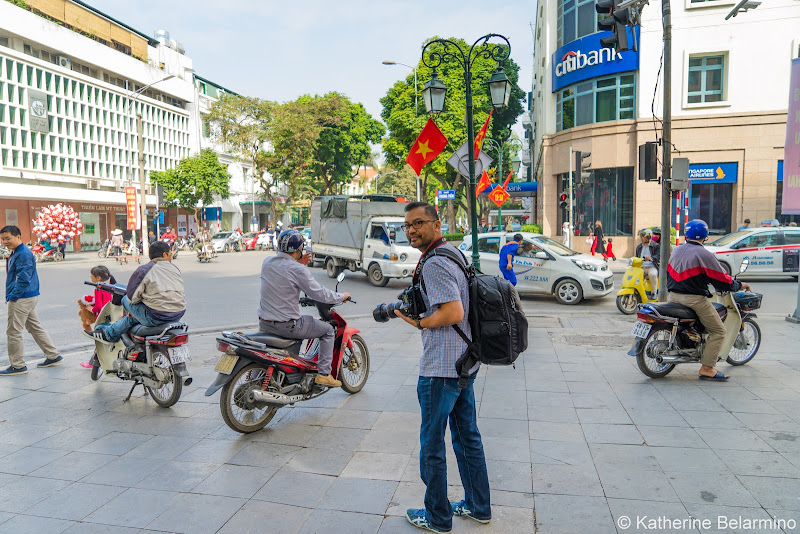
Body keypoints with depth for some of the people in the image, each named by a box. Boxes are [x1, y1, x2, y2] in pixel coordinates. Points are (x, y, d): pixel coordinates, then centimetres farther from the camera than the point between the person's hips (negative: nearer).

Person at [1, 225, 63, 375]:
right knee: (35, 327, 16)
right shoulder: (14, 254, 15)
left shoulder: (24, 254, -17)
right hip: (28, 297, 10)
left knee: (13, 332, -3)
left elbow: (24, 279, -23)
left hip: (22, 299, -10)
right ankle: (53, 355, 23)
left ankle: (18, 365, 6)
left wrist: (13, 297, -20)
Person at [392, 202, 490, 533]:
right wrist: (417, 303, 14)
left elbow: (454, 312, -27)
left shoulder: (434, 263, -19)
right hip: (465, 362, 10)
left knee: (431, 444, 6)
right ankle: (479, 507, 34)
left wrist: (418, 322, -14)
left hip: (440, 369, -10)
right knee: (467, 437, 20)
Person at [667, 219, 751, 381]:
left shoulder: (676, 251, 9)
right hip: (695, 299, -8)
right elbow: (722, 280, -9)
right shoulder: (704, 255, -12)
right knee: (718, 331, 2)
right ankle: (707, 368, -4)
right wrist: (739, 285, 8)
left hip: (674, 296, 8)